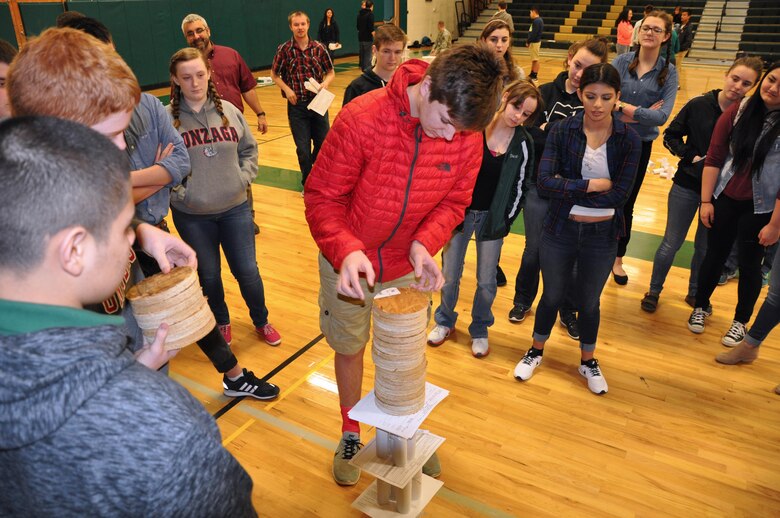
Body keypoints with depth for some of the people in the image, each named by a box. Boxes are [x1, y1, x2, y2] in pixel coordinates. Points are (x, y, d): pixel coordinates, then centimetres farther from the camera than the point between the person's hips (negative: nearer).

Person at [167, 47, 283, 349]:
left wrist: (243, 178, -3)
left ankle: (261, 321, 34)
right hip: (191, 215, -1)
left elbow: (249, 149, 9)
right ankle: (221, 322, 41)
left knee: (247, 272, 9)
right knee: (209, 276, 15)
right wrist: (178, 192, -16)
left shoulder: (228, 110, 0)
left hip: (235, 208, 2)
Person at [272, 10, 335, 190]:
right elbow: (274, 75, 6)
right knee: (303, 148, 2)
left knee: (323, 144, 8)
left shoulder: (319, 48, 0)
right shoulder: (284, 49, -4)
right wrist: (286, 89, -10)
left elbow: (331, 72, 9)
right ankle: (308, 183, 24)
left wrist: (325, 83, -12)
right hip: (296, 105, -1)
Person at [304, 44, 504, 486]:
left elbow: (454, 201, -2)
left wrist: (425, 243, -21)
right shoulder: (361, 120, -26)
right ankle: (351, 434, 43)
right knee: (350, 348, 16)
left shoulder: (468, 137, -15)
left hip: (408, 266, 2)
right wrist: (346, 251, -35)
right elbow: (322, 196, -19)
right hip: (348, 262, -2)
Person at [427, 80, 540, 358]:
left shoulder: (524, 143, -3)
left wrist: (505, 221, 0)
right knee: (450, 275, 10)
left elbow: (518, 187, 3)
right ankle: (445, 321, 35)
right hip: (460, 211, -1)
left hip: (492, 218, 1)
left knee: (486, 281, 10)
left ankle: (479, 329, 34)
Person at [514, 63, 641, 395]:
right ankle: (536, 351, 42)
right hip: (560, 231, 0)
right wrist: (593, 185, -21)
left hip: (602, 236, 1)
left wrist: (568, 187, -16)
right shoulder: (562, 131, -11)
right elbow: (544, 182, -22)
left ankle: (588, 362, 43)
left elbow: (620, 193, -16)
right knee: (552, 295, 17)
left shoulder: (629, 139, -9)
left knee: (589, 302, 19)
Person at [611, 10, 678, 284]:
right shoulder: (621, 61, -6)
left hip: (639, 145, 1)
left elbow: (662, 116, -16)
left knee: (626, 204, 14)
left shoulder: (668, 72, -5)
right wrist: (642, 112, -22)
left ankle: (618, 258, 31)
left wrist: (625, 108, -24)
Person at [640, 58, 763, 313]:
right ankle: (654, 290, 26)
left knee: (705, 247, 16)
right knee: (671, 243, 8)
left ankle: (696, 293, 36)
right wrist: (691, 156, -13)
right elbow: (670, 136, -1)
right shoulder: (699, 105, -10)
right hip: (687, 185, -1)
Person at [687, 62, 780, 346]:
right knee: (714, 256, 15)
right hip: (724, 199, 2)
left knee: (749, 264, 12)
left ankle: (741, 322, 32)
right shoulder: (738, 111, -5)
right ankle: (700, 307, 36)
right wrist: (706, 200, -4)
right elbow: (714, 158, -2)